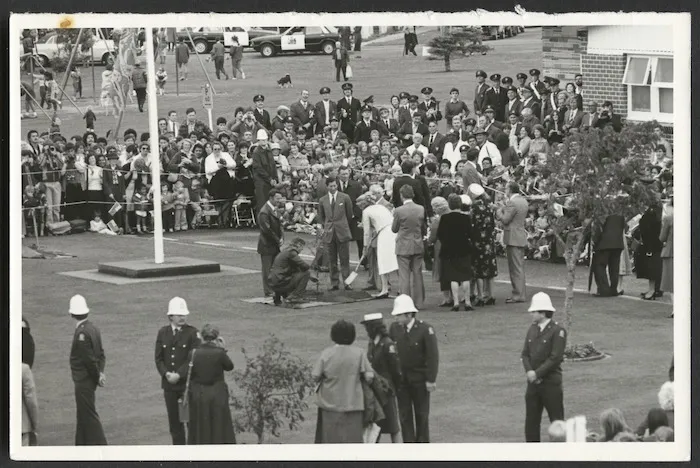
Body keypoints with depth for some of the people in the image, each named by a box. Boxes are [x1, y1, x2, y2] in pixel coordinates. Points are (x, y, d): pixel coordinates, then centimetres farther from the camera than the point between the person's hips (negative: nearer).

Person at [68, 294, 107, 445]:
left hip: (83, 381, -10)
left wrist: (97, 376, -10)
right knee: (83, 415, 18)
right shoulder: (93, 328, 8)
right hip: (89, 380, 10)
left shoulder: (82, 333, -22)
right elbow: (101, 355, 9)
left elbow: (90, 359, -22)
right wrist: (100, 372, -1)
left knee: (89, 415, -4)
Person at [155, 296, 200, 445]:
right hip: (169, 383, 4)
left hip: (188, 383, -4)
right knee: (174, 420, 8)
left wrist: (179, 375, -18)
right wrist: (166, 374, -11)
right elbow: (158, 358, 6)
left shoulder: (192, 333, -5)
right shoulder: (163, 333, 7)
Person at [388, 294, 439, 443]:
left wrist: (431, 380, -14)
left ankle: (422, 442, 18)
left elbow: (433, 356, -12)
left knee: (422, 414, 7)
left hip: (420, 379, -3)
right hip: (401, 379, 3)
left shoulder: (426, 329, -14)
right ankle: (408, 443, 9)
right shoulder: (394, 328, -1)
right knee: (404, 414, 3)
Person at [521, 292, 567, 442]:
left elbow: (555, 358, -15)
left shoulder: (557, 331, -9)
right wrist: (529, 371, -9)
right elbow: (525, 353, 9)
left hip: (550, 381, -6)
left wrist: (537, 373, -16)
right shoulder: (532, 329, 11)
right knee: (531, 419, 8)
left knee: (556, 419, 0)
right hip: (533, 381, 6)